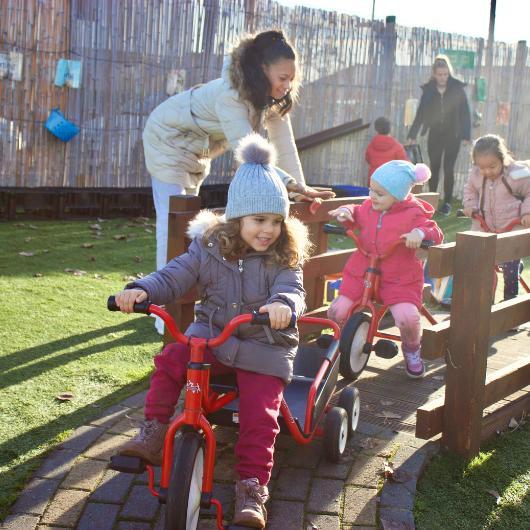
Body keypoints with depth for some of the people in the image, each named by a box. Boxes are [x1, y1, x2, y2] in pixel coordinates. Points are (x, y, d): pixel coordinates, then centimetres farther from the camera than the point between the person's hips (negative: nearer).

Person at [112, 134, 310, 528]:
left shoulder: (284, 258, -8)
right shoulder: (210, 247, -3)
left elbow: (293, 291, -22)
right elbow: (174, 277, -6)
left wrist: (284, 304, -48)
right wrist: (142, 290, -27)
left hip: (264, 349, -2)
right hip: (212, 336, 2)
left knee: (260, 415, -13)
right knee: (170, 360, -18)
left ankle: (253, 489, -2)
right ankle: (153, 435, -5)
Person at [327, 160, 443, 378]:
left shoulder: (413, 214, -10)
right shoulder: (369, 206, 3)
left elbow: (435, 233, -11)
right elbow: (358, 215, 23)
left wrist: (420, 233, -32)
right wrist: (346, 212, 1)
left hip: (400, 278, -4)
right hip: (362, 271, 4)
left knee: (408, 318, -24)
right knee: (336, 311, -8)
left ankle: (412, 350, 11)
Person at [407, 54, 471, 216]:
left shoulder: (457, 89, -4)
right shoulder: (428, 90, 0)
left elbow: (465, 113, -4)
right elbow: (420, 114, 2)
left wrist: (466, 135, -11)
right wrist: (412, 135, -2)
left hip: (453, 136, -2)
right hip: (435, 136, 2)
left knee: (448, 169, -4)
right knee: (434, 168, 5)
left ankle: (447, 202, 4)